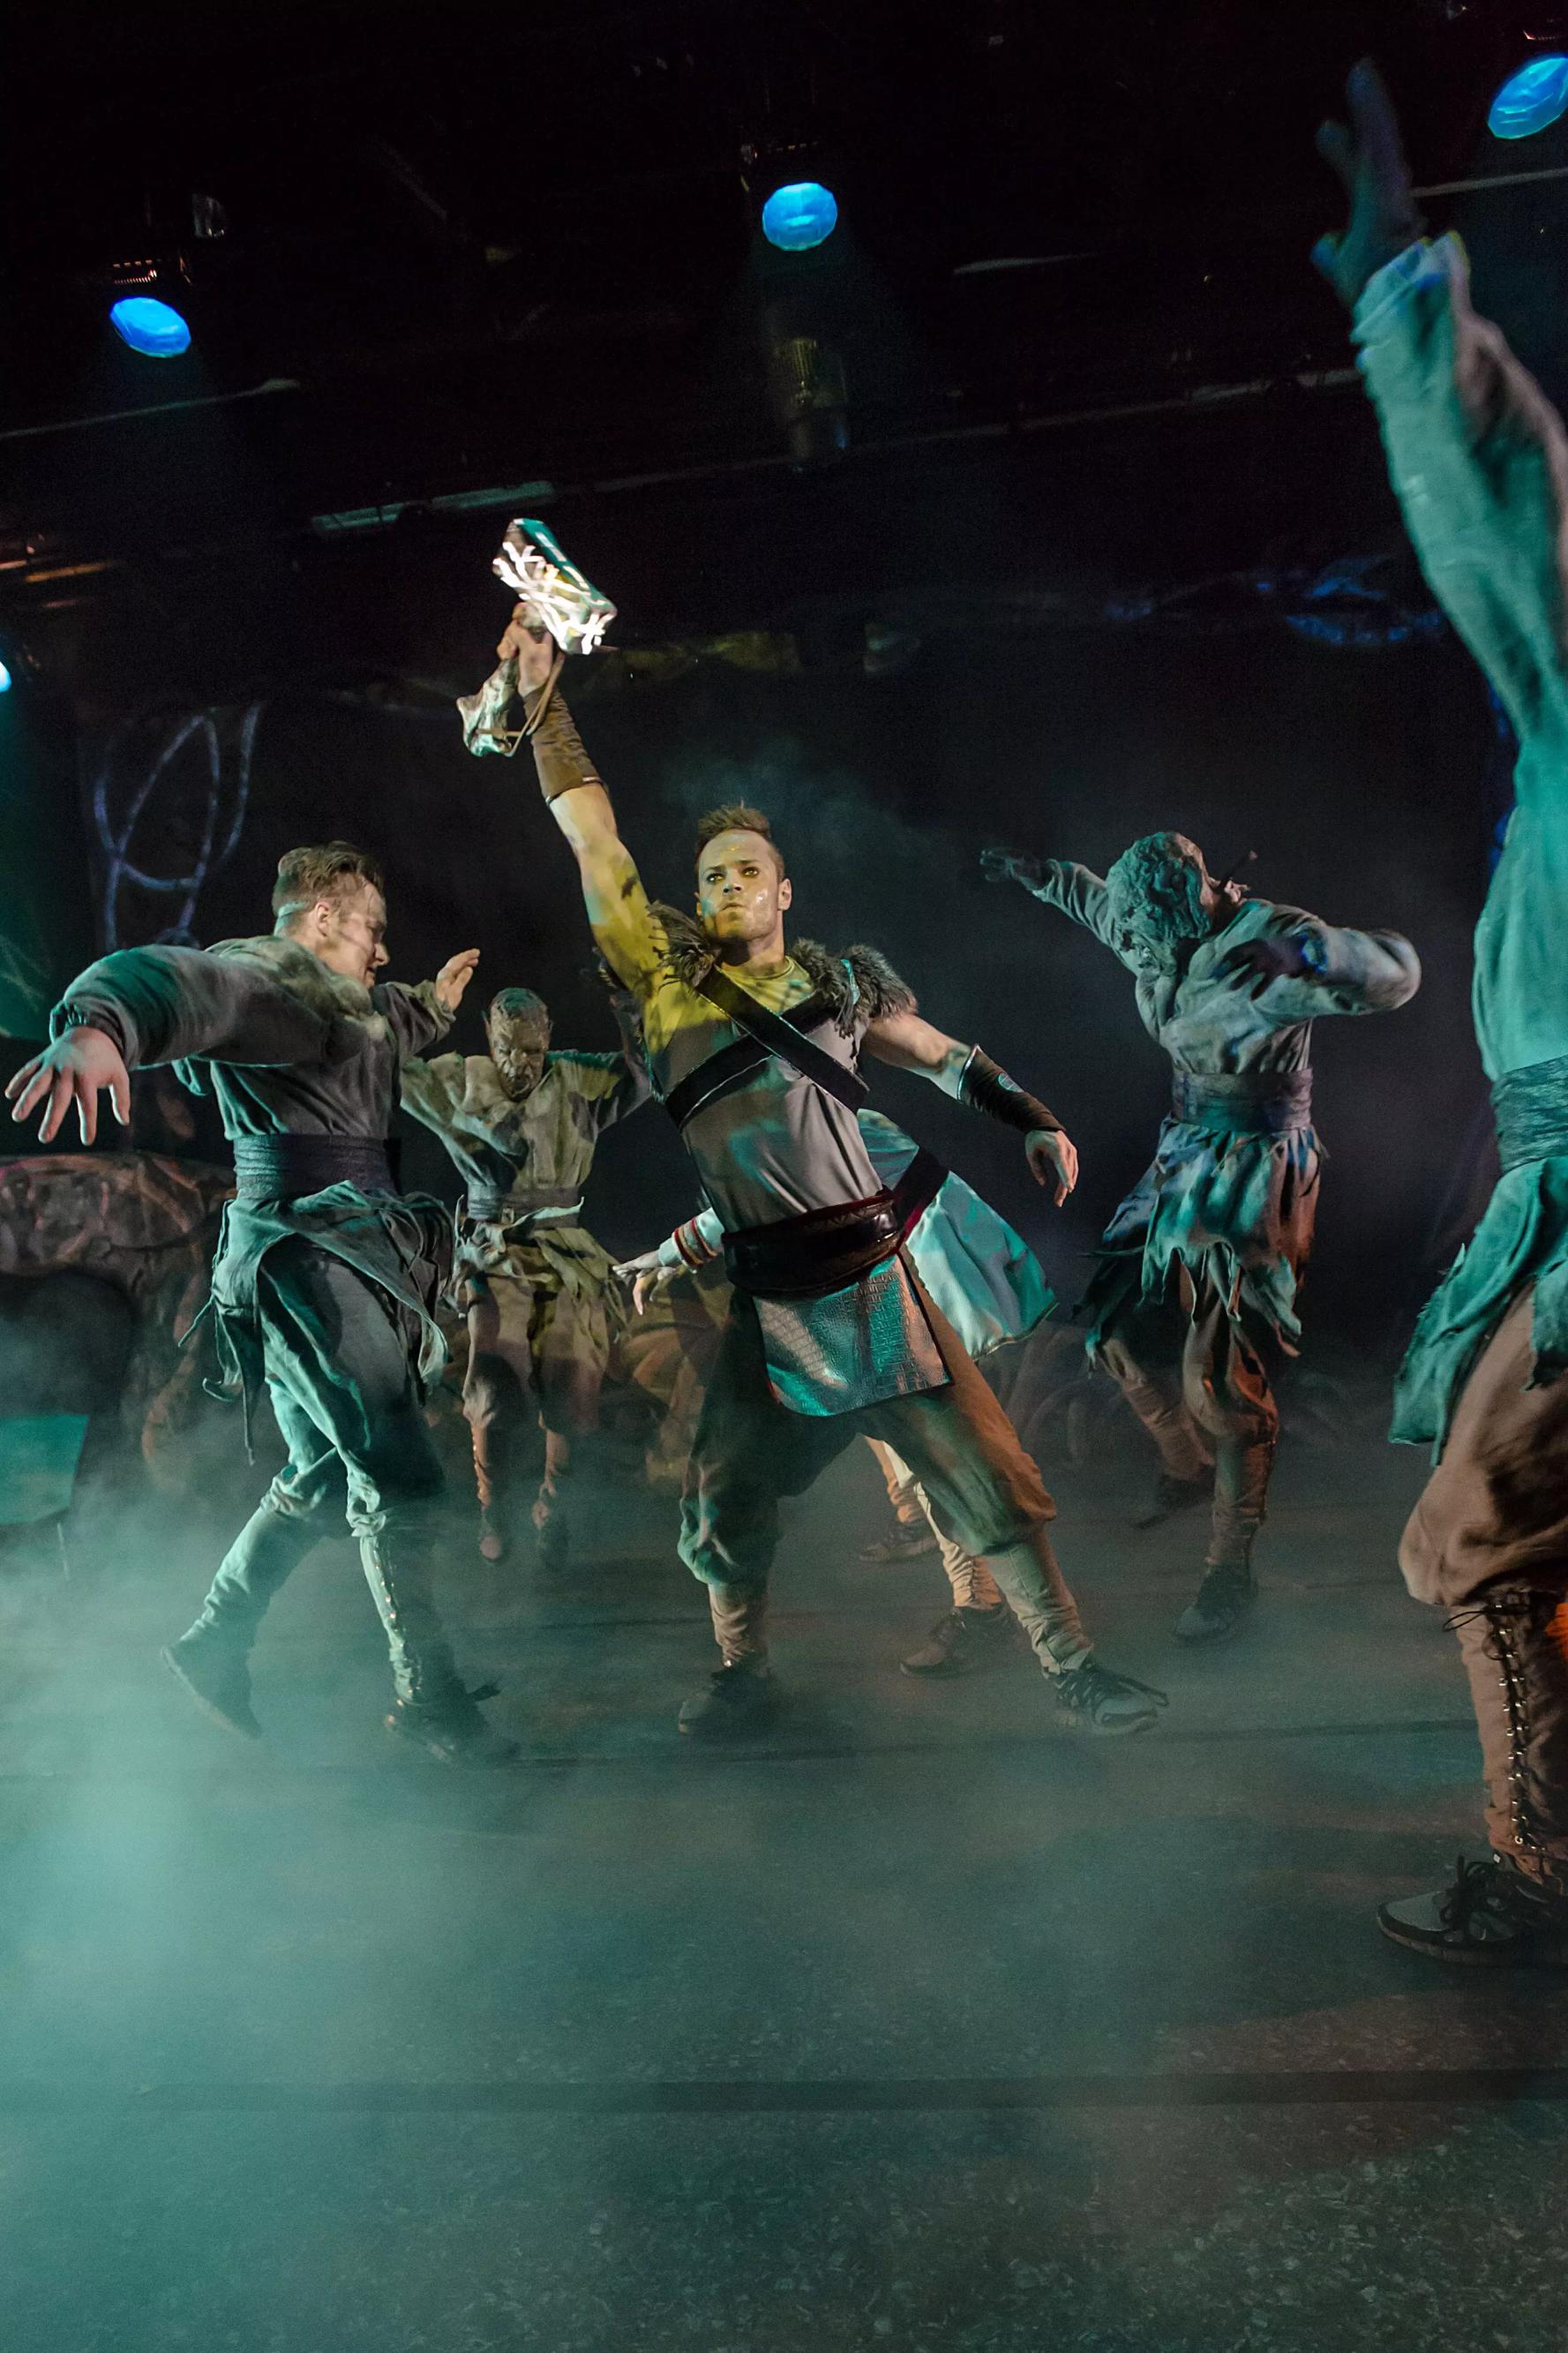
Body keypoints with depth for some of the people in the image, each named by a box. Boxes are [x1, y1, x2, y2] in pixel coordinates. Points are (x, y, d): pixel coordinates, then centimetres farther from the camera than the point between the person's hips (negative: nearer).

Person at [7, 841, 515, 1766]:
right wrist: (99, 1026, -56)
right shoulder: (268, 977, -10)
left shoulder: (340, 1002, 21)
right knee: (402, 1479, -8)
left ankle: (215, 1643, 31)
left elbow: (389, 1025, 46)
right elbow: (179, 982, -33)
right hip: (306, 1260, -11)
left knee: (326, 1473, 18)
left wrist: (436, 1000, 62)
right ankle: (430, 1694, 3)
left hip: (342, 1262, 11)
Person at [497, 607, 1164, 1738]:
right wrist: (541, 693, 3)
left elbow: (952, 1058, 19)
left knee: (990, 1478, 2)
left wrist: (1035, 1120, 8)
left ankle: (1075, 1665, 18)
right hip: (764, 1297, 1)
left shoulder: (842, 981, 6)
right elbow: (593, 838, 4)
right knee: (726, 1504, 8)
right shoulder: (667, 974, 5)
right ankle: (745, 1675, 32)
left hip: (874, 1276, 0)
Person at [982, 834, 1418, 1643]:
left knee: (1219, 1373, -12)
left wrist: (1302, 959, -47)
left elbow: (1395, 971, -30)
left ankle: (1232, 1569, 4)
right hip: (1185, 1162, 8)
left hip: (1255, 1173, -8)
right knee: (1120, 1333, 13)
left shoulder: (1263, 935, -20)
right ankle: (1186, 1470, 40)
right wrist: (1038, 873, 38)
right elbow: (1096, 901, 24)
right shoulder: (1161, 938, 2)